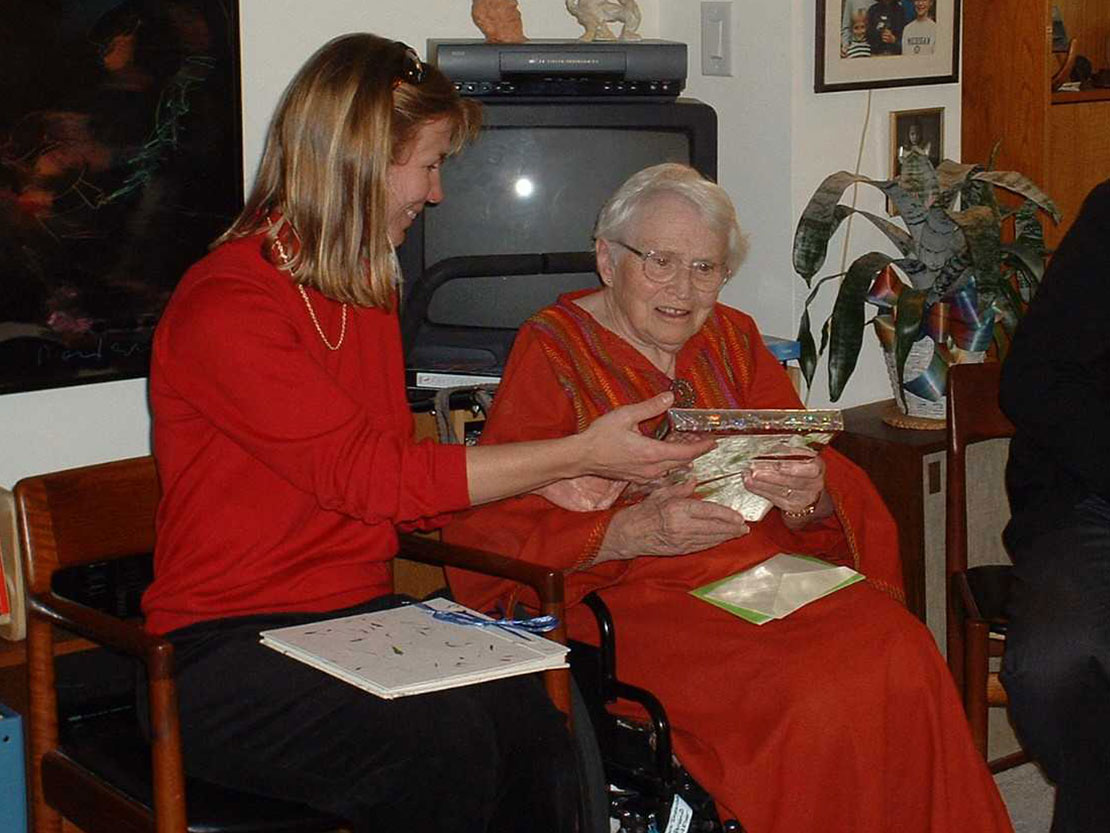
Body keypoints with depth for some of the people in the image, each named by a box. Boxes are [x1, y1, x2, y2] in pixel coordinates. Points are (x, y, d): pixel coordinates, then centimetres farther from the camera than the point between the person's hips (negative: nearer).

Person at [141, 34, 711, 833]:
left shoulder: (369, 294, 16)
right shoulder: (226, 305, -12)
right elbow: (370, 477, -16)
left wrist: (551, 484, 2)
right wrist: (579, 454, -12)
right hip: (230, 649, -6)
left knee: (535, 726, -23)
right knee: (441, 742, -32)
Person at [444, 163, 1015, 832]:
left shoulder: (733, 339, 18)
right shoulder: (552, 349, 2)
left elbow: (818, 476, 10)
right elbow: (494, 534, -7)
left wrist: (811, 495, -15)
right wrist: (630, 530, -21)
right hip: (628, 597, -5)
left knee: (900, 652, -24)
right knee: (806, 694, -30)